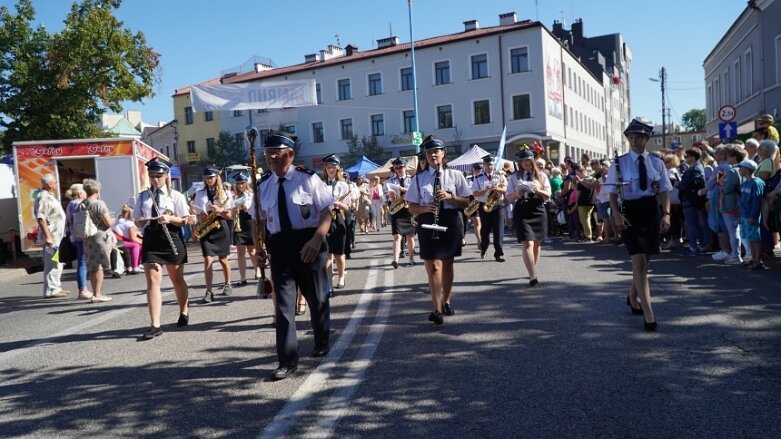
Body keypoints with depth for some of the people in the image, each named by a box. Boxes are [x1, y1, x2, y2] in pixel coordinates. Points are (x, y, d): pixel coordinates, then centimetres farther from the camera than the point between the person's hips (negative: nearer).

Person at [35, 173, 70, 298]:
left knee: (57, 263, 15)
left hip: (58, 236, 10)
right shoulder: (43, 198, -14)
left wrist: (61, 234, 22)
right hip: (51, 237, -10)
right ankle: (51, 290, -2)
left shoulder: (51, 197, 17)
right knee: (52, 264, -6)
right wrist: (47, 236, -25)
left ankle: (56, 287, 24)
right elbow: (40, 218, -21)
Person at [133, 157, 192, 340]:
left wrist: (170, 218, -21)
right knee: (153, 281, -8)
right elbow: (138, 223, 9)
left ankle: (184, 313, 36)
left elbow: (185, 220, -4)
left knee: (177, 279, 14)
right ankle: (155, 325, -9)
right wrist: (143, 221, -14)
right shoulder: (142, 197, 7)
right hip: (150, 240, 2)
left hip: (172, 239, -1)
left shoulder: (176, 196, -2)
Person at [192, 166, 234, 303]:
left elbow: (230, 216, 1)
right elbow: (197, 213, 13)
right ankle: (209, 292, -9)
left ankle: (227, 284, 31)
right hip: (205, 229, 1)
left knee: (223, 259, 10)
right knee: (208, 260, -10)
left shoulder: (225, 194, 2)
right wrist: (201, 218, -8)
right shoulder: (199, 194, 8)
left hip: (221, 228, -1)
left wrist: (220, 211, -17)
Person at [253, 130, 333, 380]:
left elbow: (327, 212, -11)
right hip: (279, 246, 3)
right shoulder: (263, 185, 5)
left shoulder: (308, 179, -8)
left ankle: (321, 343, 39)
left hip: (308, 243, -3)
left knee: (316, 296, 14)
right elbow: (260, 220, 13)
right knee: (283, 302, 0)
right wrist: (259, 248, 0)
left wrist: (316, 239, -25)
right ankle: (287, 360, 7)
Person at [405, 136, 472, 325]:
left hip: (451, 222, 1)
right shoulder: (418, 178, 4)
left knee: (447, 264, 13)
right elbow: (412, 207, 4)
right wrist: (425, 208, -17)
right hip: (428, 223, -1)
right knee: (434, 266, -9)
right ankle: (437, 309, -12)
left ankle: (446, 302, 30)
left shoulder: (455, 175, 3)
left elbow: (466, 202, 3)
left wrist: (450, 197, -15)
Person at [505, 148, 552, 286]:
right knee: (527, 243, -14)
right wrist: (517, 194, -15)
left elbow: (548, 196, 2)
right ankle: (533, 276, -20)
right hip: (521, 212, -2)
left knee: (536, 243, 11)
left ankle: (533, 271, 27)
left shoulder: (541, 176, 8)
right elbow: (509, 198, 6)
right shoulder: (515, 177, 7)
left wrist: (538, 190, -17)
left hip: (538, 211, 2)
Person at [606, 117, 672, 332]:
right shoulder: (619, 163, -1)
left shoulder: (656, 162, 4)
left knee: (644, 262, 13)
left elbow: (665, 190, 4)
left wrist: (666, 214, -9)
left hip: (653, 212, 3)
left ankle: (633, 297, 38)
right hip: (631, 213, -3)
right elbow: (613, 193, 0)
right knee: (639, 262, -9)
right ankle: (648, 313, -7)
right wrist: (617, 214, -14)